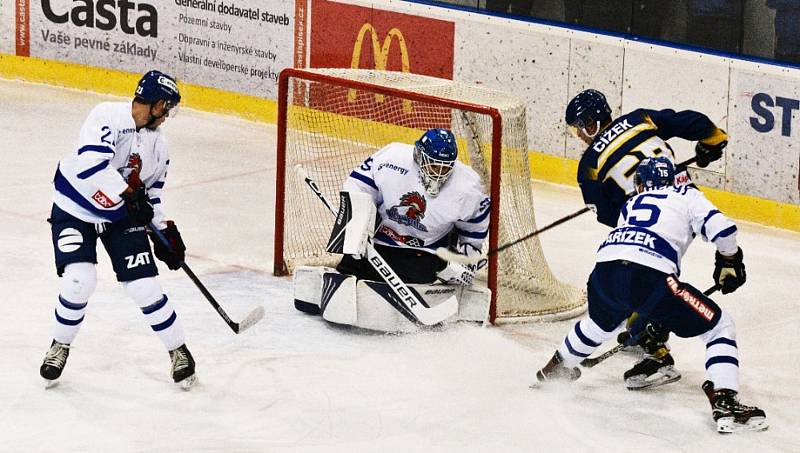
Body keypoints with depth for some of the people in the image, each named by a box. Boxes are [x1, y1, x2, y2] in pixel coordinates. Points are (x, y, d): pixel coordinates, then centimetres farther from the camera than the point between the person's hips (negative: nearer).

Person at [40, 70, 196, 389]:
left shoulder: (157, 144, 1)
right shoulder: (108, 117, -22)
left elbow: (151, 194, 13)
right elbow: (91, 162, -36)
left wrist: (165, 231, 4)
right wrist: (130, 194, -34)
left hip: (123, 217, 5)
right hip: (75, 210, -5)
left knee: (144, 285, -6)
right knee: (80, 280, -21)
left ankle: (178, 350, 13)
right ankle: (60, 347, 5)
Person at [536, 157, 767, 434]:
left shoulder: (631, 205, 35)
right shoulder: (686, 195, 20)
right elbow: (720, 227, 3)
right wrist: (730, 262, 22)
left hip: (605, 272, 6)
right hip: (648, 276, -6)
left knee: (601, 323, 40)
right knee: (719, 326, 6)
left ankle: (556, 368, 60)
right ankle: (725, 403, -11)